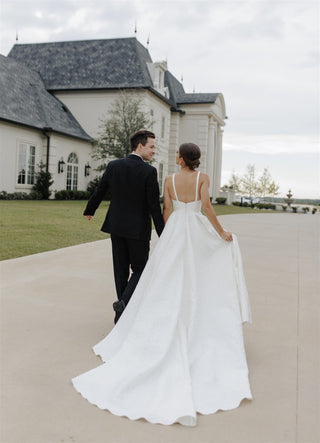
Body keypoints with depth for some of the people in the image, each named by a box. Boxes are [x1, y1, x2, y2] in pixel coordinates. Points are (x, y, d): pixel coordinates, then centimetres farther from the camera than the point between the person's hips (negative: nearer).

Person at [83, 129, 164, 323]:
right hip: (138, 229, -4)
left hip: (116, 226, 5)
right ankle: (124, 302, -10)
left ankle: (123, 314, 19)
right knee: (139, 269, 11)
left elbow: (99, 192, 10)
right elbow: (154, 206, -13)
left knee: (121, 270, 14)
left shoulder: (114, 166, 1)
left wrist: (89, 211, 28)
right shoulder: (149, 171, -13)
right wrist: (162, 234, -6)